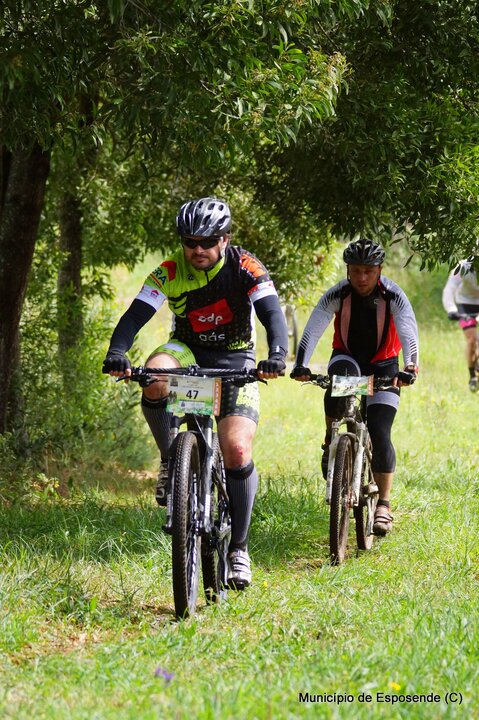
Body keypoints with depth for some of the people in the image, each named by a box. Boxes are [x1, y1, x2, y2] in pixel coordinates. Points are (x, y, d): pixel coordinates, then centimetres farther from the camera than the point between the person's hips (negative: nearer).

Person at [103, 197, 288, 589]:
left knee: (237, 451, -17)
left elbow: (273, 314, -29)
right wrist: (117, 353, -43)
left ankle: (239, 549, -2)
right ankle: (171, 463, -13)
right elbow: (135, 315, -23)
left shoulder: (245, 267, -18)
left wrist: (277, 355, -49)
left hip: (235, 360, -1)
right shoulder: (170, 272, -14)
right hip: (189, 351, 1)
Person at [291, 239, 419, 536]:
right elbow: (312, 331, -28)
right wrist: (301, 365, -45)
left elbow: (409, 333, -33)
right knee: (339, 376, -37)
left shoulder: (393, 296, -20)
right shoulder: (337, 295, -18)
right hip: (347, 358, 1)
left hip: (383, 365, -1)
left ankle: (383, 505, -4)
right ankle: (332, 442, -17)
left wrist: (410, 366, -53)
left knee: (380, 434, -14)